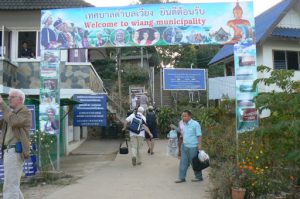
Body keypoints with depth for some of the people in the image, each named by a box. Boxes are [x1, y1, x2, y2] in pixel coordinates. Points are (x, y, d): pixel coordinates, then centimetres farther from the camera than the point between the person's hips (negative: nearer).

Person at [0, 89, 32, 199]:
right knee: (13, 185, 16)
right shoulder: (11, 112, 22)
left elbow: (14, 121, -25)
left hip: (15, 151, -9)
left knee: (9, 187, -10)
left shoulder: (25, 112, -5)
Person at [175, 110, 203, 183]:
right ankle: (181, 177, 18)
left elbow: (199, 136, -14)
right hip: (184, 146, 7)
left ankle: (199, 177, 24)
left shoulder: (195, 124, -13)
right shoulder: (183, 124, 9)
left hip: (193, 147, -7)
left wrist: (199, 145, -18)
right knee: (183, 162, 9)